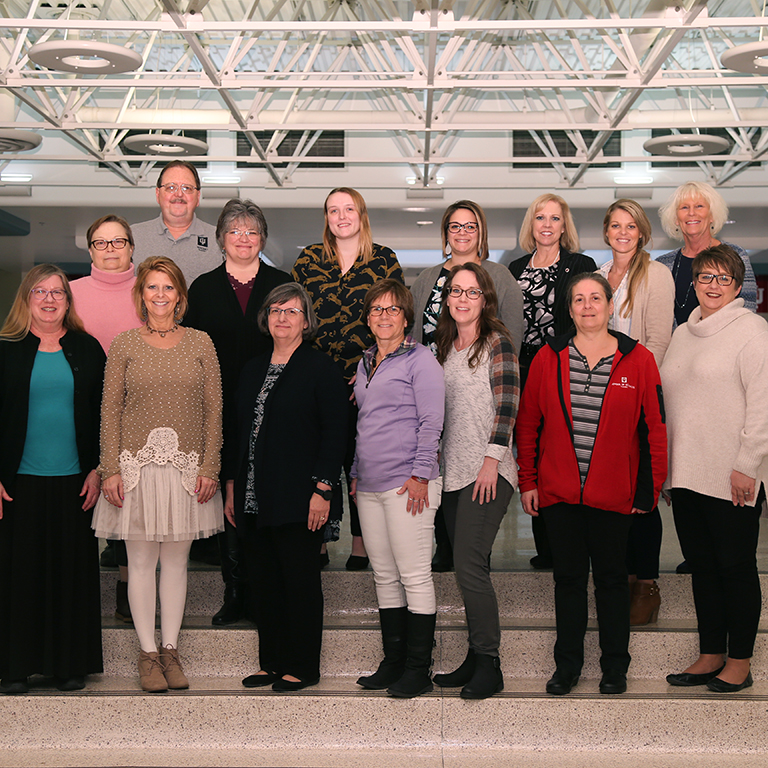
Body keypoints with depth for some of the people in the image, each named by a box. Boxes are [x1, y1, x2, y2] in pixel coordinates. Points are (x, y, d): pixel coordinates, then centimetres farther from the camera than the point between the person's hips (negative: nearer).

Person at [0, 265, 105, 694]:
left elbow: (102, 415, 8)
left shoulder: (87, 349, 8)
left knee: (72, 570, 4)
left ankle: (70, 664, 14)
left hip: (74, 481, 1)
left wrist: (97, 469, 0)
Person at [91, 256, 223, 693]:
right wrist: (110, 470, -5)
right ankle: (148, 653, 14)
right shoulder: (124, 345, 3)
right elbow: (110, 410, 2)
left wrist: (210, 466, -2)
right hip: (137, 464, -1)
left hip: (186, 468, 1)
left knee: (176, 560, 8)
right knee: (142, 561, 4)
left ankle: (171, 651, 19)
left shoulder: (201, 344, 5)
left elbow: (214, 409, 5)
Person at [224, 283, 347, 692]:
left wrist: (322, 489, -15)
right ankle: (272, 662, 20)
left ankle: (302, 667, 10)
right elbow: (238, 431, 18)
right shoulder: (253, 368, 15)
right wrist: (231, 484, 12)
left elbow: (335, 434, -8)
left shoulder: (321, 368, -3)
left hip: (297, 499, -6)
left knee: (300, 581, 0)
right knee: (263, 581, 9)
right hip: (254, 499, 6)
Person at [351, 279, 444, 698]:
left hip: (406, 485, -8)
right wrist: (356, 473, 19)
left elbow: (431, 422, -9)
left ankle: (418, 669, 3)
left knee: (415, 576, -4)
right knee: (384, 576, 11)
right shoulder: (365, 364, 19)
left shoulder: (420, 359, -4)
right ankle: (392, 663, 19)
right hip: (370, 487, 8)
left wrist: (420, 475, -15)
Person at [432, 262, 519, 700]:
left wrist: (492, 459, -16)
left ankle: (489, 667, -4)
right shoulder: (445, 346, 17)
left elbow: (507, 404, -10)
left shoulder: (497, 343, -4)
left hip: (489, 473, -7)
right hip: (454, 472, 7)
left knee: (470, 567, -12)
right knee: (470, 569, 9)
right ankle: (476, 661, 15)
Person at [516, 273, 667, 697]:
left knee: (612, 579, 9)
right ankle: (567, 665, 22)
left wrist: (648, 491, -4)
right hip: (558, 491, 2)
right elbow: (527, 424, 7)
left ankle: (615, 666, 23)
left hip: (614, 494, -1)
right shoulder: (548, 358, 3)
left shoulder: (638, 361, -2)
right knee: (568, 578, 10)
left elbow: (654, 430, -1)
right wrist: (528, 482, 3)